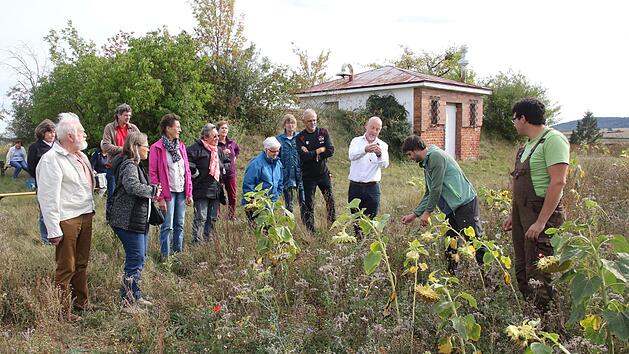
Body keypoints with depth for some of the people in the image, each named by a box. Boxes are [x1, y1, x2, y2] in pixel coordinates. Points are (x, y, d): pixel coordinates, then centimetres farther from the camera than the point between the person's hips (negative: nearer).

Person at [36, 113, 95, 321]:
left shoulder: (80, 155, 12)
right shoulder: (52, 159, -15)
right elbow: (48, 198, -18)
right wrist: (53, 230, -19)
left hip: (85, 216, 8)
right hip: (67, 219, -8)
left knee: (81, 264, 19)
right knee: (66, 268, 1)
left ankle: (82, 302, 33)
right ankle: (64, 311, 14)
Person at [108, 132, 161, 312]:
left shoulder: (133, 165, 17)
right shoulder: (129, 166, -17)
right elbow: (132, 186, -35)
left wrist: (153, 190, 7)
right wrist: (153, 190, -21)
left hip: (137, 220, 11)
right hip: (128, 221, -11)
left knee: (138, 258, 18)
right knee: (135, 259, -5)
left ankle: (135, 296, 29)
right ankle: (128, 302, 4)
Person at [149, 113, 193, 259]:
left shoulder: (181, 146, 11)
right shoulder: (157, 148, -7)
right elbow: (152, 173, -8)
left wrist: (189, 192, 9)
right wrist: (160, 197, -11)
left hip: (181, 192, 6)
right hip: (168, 192, -6)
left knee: (180, 225, 12)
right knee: (167, 226, -2)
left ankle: (178, 253, 23)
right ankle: (165, 256, 9)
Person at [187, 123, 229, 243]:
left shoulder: (218, 150, 16)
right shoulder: (196, 148, -10)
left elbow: (227, 162, 32)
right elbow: (187, 161, -20)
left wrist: (222, 171, 16)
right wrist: (195, 173, -15)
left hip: (216, 190, 8)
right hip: (201, 190, -8)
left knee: (212, 218, 12)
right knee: (201, 218, -10)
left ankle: (209, 241, 22)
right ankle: (197, 242, -6)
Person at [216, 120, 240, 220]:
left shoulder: (232, 143, 8)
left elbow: (238, 150, 30)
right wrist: (222, 153, -24)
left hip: (231, 173, 5)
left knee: (232, 196, 11)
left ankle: (232, 215, 25)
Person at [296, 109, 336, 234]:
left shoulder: (323, 133, 0)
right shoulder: (300, 137, -7)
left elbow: (331, 151, -12)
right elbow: (303, 156, -21)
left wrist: (311, 154, -16)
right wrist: (319, 151, -15)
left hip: (323, 173, 2)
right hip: (308, 176, -2)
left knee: (330, 201, 6)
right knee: (309, 205, 5)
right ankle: (310, 232, 15)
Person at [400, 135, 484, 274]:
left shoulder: (436, 156, -12)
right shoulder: (426, 164, 18)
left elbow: (437, 189, -16)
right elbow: (429, 194, 22)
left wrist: (427, 212, -8)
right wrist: (414, 214, 17)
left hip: (465, 203, -10)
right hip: (452, 208, 10)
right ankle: (452, 274, 19)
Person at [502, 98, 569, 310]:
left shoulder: (553, 140, -14)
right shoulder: (529, 144, 15)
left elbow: (558, 183, -21)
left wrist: (540, 222, -23)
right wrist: (513, 215, 19)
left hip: (542, 216, -9)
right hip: (522, 214, 10)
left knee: (538, 274, -5)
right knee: (522, 270, 15)